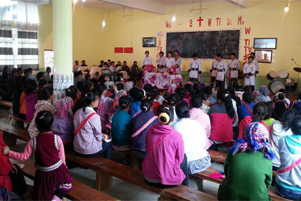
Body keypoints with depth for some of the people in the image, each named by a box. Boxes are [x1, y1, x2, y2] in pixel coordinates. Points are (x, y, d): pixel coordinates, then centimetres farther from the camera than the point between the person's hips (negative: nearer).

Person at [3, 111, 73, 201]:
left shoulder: (33, 141, -15)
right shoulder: (57, 138, -14)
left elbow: (24, 157, -9)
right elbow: (62, 156, -5)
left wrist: (8, 152, 2)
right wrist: (63, 168, 13)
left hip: (43, 172, 2)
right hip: (58, 169, -1)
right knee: (66, 184, 23)